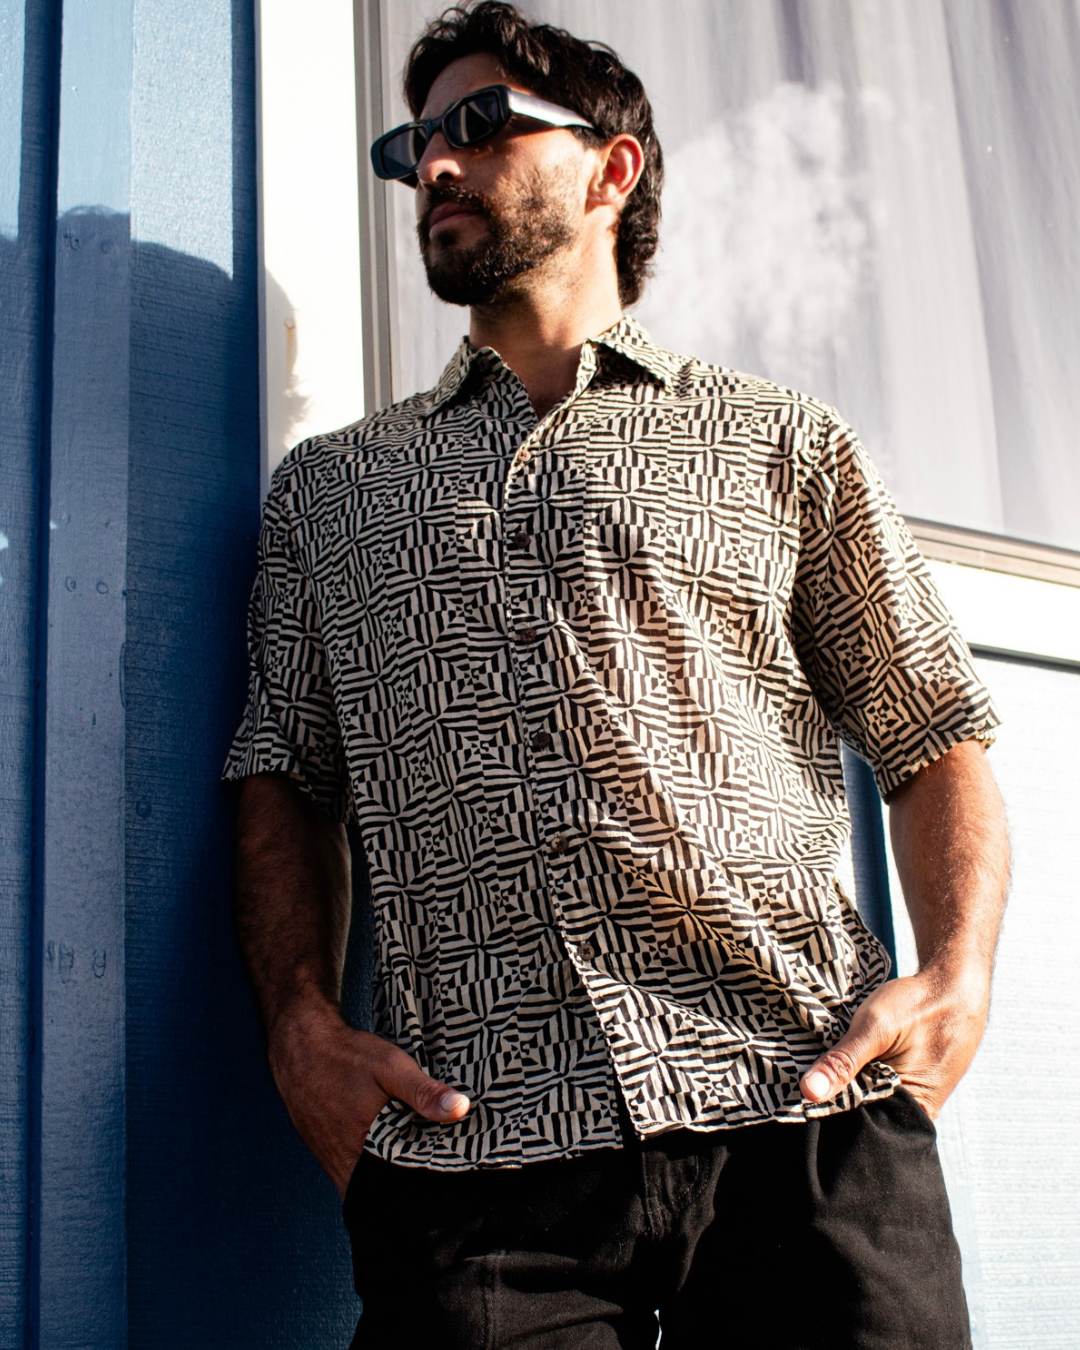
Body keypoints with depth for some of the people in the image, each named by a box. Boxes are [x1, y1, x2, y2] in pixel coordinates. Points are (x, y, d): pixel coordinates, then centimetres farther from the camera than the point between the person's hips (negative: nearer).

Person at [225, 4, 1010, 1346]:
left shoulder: (784, 443, 15)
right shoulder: (327, 489, 20)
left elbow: (933, 739, 12)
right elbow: (282, 775, 15)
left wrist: (958, 974, -4)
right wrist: (300, 1023, -1)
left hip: (796, 1103, 0)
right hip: (474, 1147, 1)